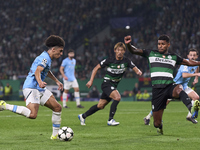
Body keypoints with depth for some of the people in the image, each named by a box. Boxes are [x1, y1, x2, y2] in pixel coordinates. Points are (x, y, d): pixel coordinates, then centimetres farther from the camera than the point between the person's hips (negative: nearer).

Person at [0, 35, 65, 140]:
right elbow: (37, 71, -29)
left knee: (57, 108, 7)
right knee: (32, 114, -27)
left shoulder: (47, 58, 19)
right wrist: (40, 82, -47)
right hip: (31, 88, -11)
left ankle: (55, 135, 14)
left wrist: (57, 81, 47)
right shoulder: (45, 58, -12)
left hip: (40, 89, 11)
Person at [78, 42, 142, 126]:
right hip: (107, 83, -5)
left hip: (114, 86, 5)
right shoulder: (109, 60, -12)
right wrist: (91, 80, -8)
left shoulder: (126, 61, -4)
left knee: (100, 106, 11)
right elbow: (96, 68, -3)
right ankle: (110, 120, -22)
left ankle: (83, 116, 28)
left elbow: (135, 69, -10)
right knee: (117, 97, -29)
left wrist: (138, 71, -35)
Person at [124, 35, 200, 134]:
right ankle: (159, 127, 36)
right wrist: (128, 44, -12)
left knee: (179, 89, -41)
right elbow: (134, 51, 7)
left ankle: (191, 108, -63)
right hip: (157, 90, 0)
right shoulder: (151, 54, 13)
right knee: (157, 123, -1)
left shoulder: (173, 57, 18)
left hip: (170, 87, 0)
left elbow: (188, 63, 31)